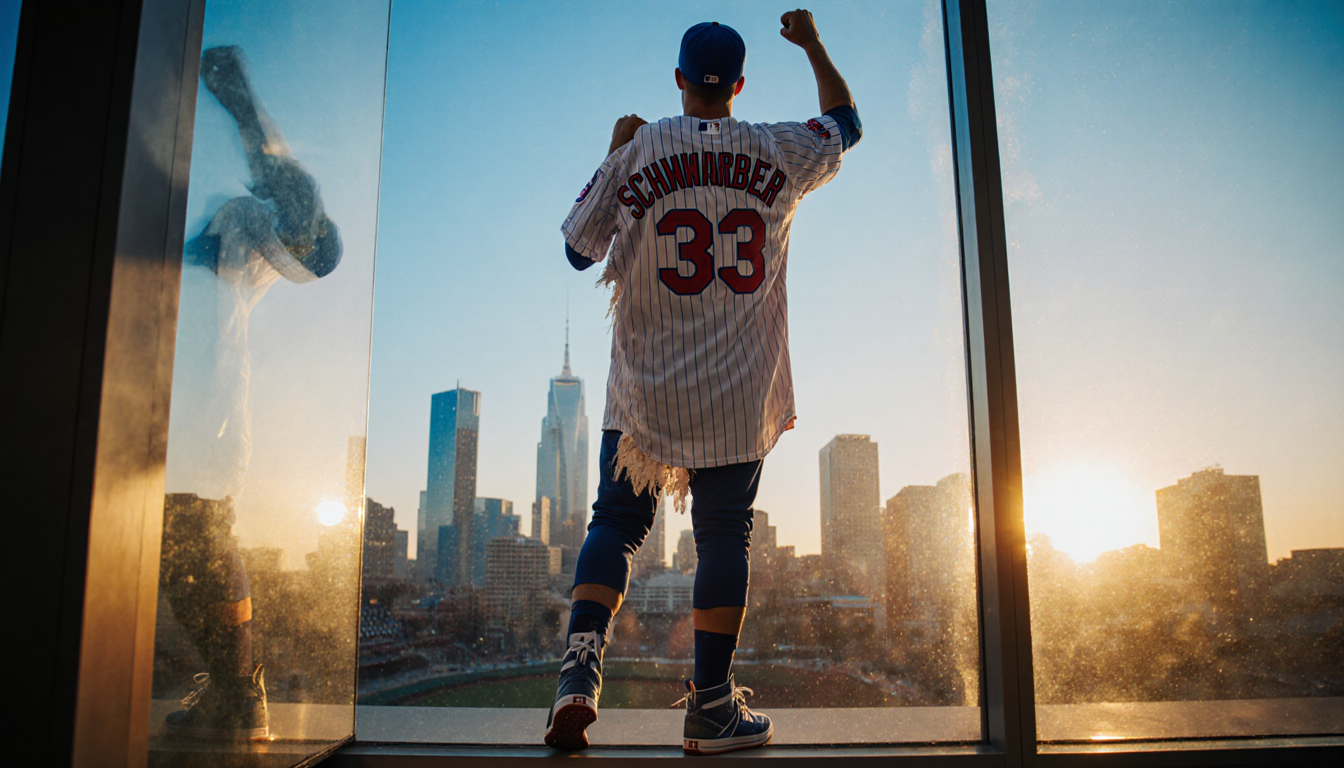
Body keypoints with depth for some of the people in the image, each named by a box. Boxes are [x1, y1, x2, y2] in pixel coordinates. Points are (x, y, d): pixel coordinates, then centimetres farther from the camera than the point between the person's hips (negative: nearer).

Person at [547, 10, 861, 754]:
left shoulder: (638, 150, -1)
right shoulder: (778, 153, 3)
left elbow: (580, 249, 8)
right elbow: (845, 122, 25)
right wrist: (813, 45, 37)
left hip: (644, 387, 0)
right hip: (740, 391, 1)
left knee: (616, 521, 9)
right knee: (724, 536, 6)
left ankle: (581, 665, -7)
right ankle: (712, 707, 11)